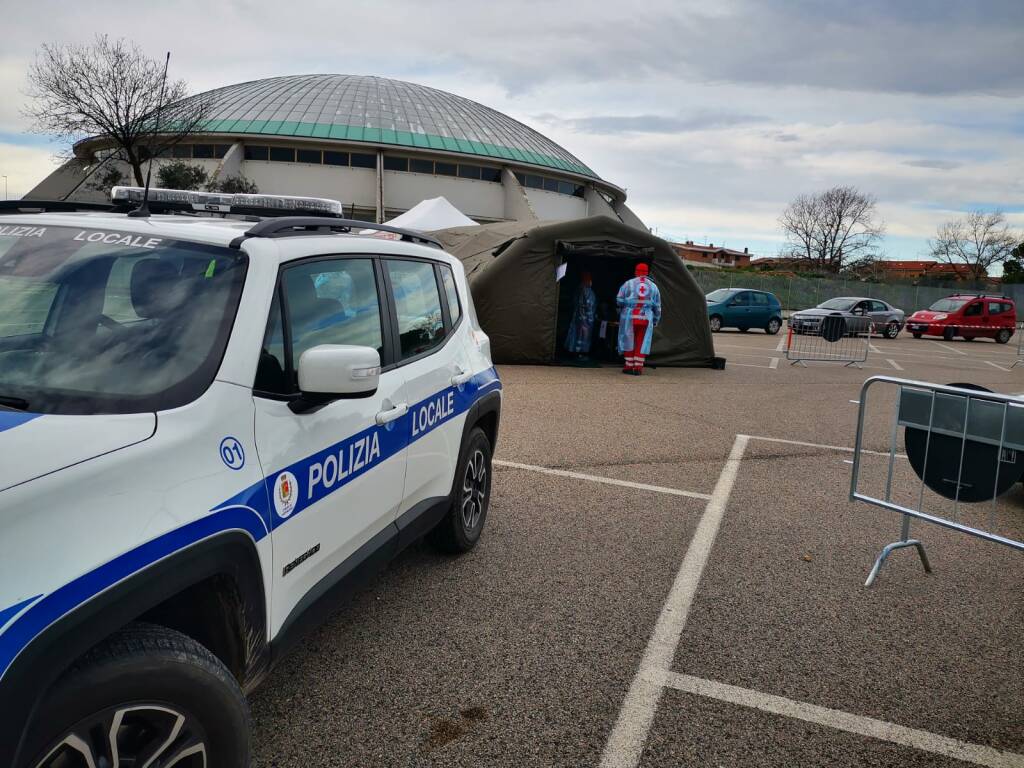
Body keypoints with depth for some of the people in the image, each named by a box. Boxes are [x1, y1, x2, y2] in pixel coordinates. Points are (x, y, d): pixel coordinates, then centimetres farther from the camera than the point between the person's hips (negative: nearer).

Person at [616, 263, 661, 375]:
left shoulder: (628, 284, 2)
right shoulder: (653, 286, 11)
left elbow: (619, 300, 0)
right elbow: (657, 307, 14)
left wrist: (621, 310, 19)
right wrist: (655, 321, 21)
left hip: (629, 317, -1)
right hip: (646, 318, 2)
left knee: (629, 341, 6)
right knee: (642, 342, 5)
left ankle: (629, 366, 8)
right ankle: (638, 367, 2)